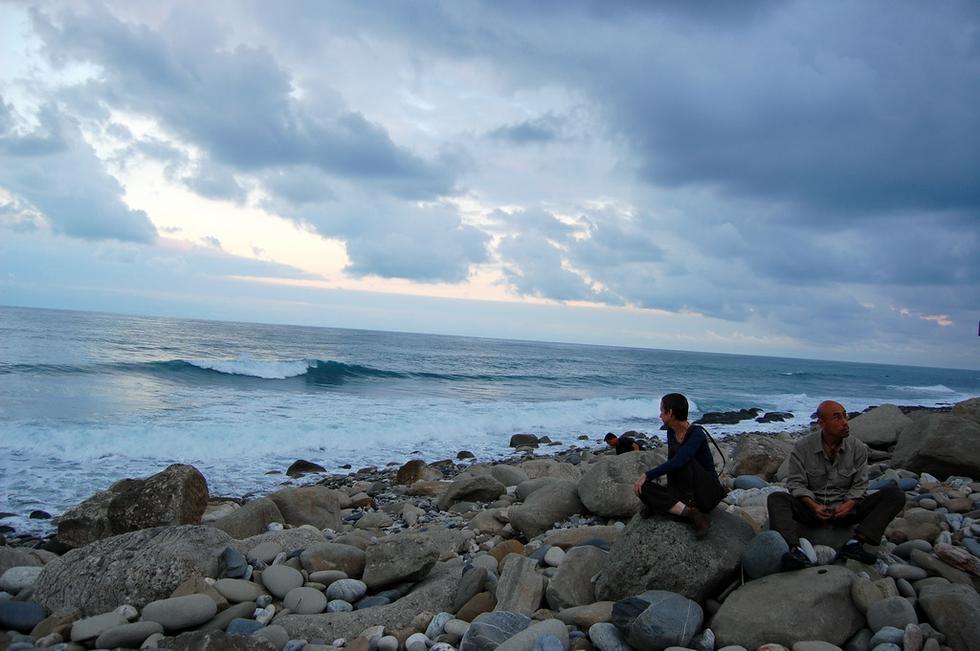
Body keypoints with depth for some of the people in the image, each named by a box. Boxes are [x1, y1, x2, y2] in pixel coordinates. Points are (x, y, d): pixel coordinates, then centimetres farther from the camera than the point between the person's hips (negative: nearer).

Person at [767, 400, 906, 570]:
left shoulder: (858, 449, -1)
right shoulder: (802, 448, -6)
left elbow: (859, 486, -1)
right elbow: (796, 483, -7)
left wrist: (848, 505, -22)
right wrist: (814, 506, -24)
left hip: (846, 507, 2)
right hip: (813, 507, -1)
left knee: (895, 494, -19)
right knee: (776, 499, -29)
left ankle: (855, 544, -34)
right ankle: (795, 550, -51)